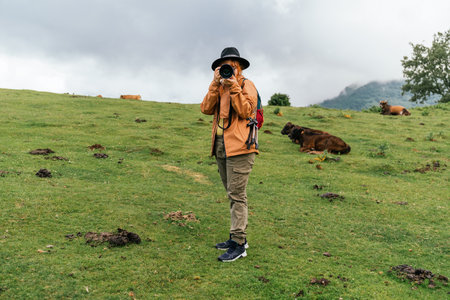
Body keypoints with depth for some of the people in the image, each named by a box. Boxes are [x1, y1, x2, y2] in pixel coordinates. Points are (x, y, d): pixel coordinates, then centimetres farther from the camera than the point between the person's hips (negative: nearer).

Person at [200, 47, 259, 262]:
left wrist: (233, 86, -15)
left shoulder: (246, 85, 1)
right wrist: (215, 84, -4)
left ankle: (238, 244, -5)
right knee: (233, 194, 12)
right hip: (221, 147, 7)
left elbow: (245, 111, -14)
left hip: (239, 147, -7)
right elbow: (206, 109, 3)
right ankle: (238, 237, 21)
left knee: (236, 195, -10)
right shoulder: (219, 88, 18)